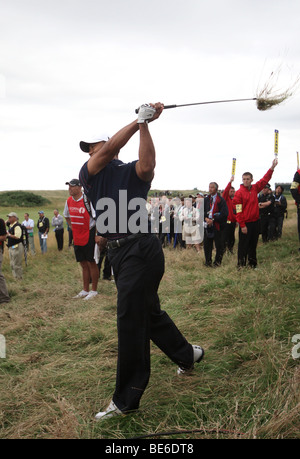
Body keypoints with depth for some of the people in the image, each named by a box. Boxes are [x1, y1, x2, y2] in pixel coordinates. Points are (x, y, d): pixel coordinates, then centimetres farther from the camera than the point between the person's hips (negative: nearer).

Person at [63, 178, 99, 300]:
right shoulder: (69, 201, 6)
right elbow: (67, 216, 26)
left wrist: (97, 235, -15)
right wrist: (72, 227, 15)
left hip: (89, 235, -7)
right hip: (77, 237, 7)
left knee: (91, 263, -1)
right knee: (83, 264, 13)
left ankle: (94, 290, 7)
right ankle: (85, 290, 21)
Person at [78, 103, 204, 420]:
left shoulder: (132, 172, 0)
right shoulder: (88, 174, 13)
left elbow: (148, 165, -23)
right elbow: (107, 151, -6)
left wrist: (144, 124, -22)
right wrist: (138, 121, -10)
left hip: (140, 250, -7)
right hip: (119, 253, 7)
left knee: (130, 320, -5)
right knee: (149, 312, 20)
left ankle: (126, 399, 5)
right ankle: (187, 354, 43)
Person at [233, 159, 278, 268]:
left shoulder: (255, 188, 5)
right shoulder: (239, 193, -10)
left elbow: (264, 180, 15)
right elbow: (238, 211, -12)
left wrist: (272, 168, 7)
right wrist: (242, 225, -15)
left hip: (255, 221, 6)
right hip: (245, 223, -6)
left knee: (253, 245, 15)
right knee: (243, 246, 0)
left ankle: (252, 263, 26)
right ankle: (241, 265, 9)